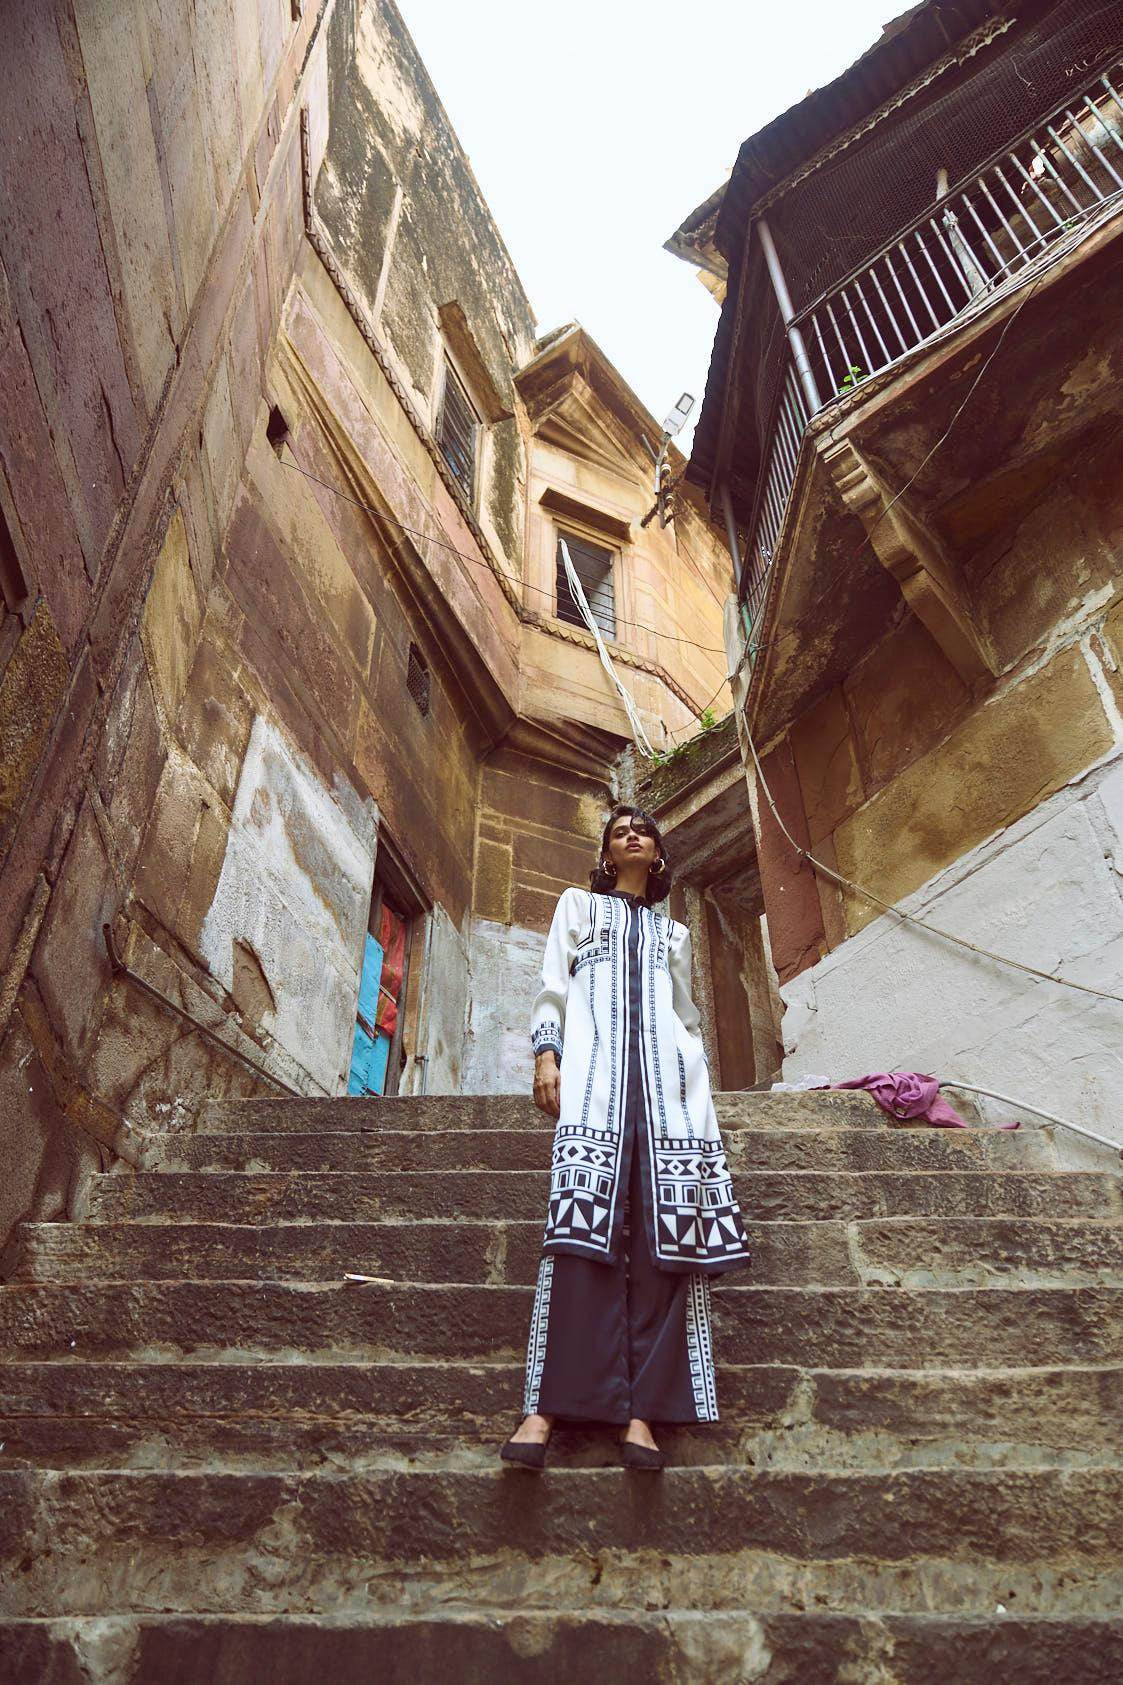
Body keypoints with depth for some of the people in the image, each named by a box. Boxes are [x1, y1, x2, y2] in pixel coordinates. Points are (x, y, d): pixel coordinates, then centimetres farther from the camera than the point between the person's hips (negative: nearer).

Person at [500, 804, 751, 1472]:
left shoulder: (676, 933, 30)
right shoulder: (580, 904, 24)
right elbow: (553, 983, 12)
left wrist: (701, 1086, 14)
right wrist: (546, 1054, -3)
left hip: (666, 1074, 3)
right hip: (595, 1067, -2)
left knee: (662, 1234, -11)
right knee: (584, 1225, -18)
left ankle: (643, 1413, -13)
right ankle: (549, 1406, -21)